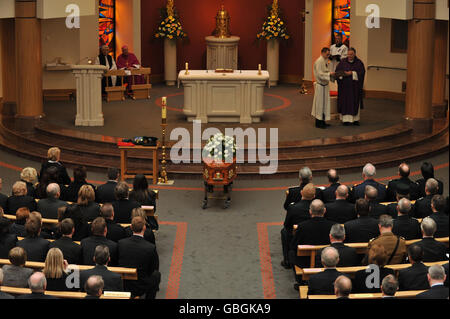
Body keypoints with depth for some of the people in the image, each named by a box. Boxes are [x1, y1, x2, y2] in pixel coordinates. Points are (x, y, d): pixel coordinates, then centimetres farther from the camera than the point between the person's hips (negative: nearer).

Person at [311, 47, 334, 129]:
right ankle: (318, 123, 2)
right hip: (320, 85, -9)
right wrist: (329, 74, -24)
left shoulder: (325, 61, 13)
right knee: (319, 103, -4)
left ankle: (322, 121, 18)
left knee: (324, 103, 12)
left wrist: (331, 74, 3)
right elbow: (320, 74, -22)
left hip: (325, 85, 9)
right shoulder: (319, 61, -16)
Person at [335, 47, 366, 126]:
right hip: (345, 86, 0)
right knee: (345, 102, -1)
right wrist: (343, 74, -19)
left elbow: (362, 72, -9)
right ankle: (346, 119, 2)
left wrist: (352, 73, -18)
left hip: (355, 86, 0)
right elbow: (337, 71, 0)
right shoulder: (342, 62, 4)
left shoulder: (359, 63, 1)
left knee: (355, 102, 4)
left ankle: (355, 119, 12)